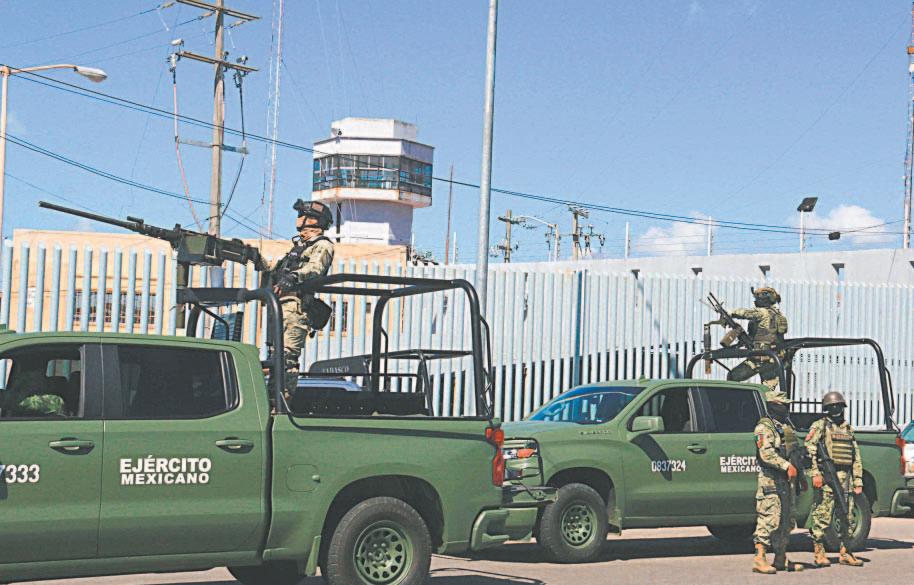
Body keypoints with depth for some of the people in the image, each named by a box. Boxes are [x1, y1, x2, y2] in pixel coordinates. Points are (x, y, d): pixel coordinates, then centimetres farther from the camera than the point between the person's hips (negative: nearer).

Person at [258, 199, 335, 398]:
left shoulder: (323, 246, 0)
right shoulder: (299, 245, 29)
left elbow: (314, 268, -21)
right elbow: (275, 268, 34)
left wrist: (294, 277, -39)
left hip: (296, 308, -10)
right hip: (281, 307, 10)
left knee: (288, 356, -18)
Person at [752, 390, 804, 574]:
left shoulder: (787, 426, 18)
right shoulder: (764, 428, -10)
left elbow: (796, 450, 27)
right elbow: (767, 454, -22)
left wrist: (801, 475, 22)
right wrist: (787, 466, -27)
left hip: (787, 480, 9)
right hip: (771, 480, -9)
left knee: (786, 521, 12)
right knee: (769, 519, -12)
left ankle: (781, 559, 19)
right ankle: (759, 560, -13)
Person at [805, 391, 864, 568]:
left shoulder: (848, 429, 20)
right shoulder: (820, 426, 1)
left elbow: (856, 457, 22)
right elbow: (810, 449, -9)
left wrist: (858, 480, 15)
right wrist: (815, 473, -18)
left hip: (846, 478, 6)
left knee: (847, 517, 8)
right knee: (823, 516, -6)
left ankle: (845, 553, 15)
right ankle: (819, 553, -1)